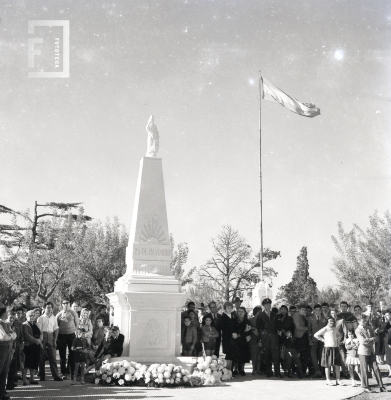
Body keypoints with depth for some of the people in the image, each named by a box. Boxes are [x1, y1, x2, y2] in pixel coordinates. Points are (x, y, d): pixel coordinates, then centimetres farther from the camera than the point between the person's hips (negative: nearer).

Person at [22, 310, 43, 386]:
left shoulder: (35, 325, 20)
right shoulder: (25, 325, -4)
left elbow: (40, 334, 14)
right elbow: (26, 335, -15)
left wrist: (39, 340, -7)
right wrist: (35, 340, -17)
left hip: (36, 346, 7)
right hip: (28, 346, -7)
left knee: (34, 363, 9)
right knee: (27, 364, -7)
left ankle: (32, 379, 16)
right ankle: (24, 380, -2)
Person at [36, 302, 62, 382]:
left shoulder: (54, 318, 12)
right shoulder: (41, 318, -1)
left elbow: (56, 329, 13)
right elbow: (38, 330, -5)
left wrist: (55, 340, 4)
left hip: (51, 338, 3)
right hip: (43, 337, -3)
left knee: (52, 357, 1)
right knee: (42, 357, 3)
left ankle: (55, 375, 1)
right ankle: (42, 376, 11)